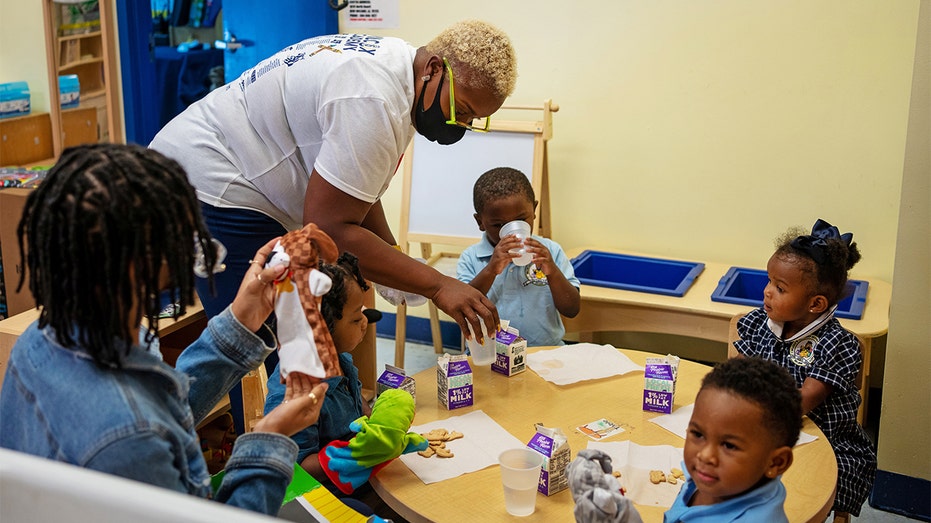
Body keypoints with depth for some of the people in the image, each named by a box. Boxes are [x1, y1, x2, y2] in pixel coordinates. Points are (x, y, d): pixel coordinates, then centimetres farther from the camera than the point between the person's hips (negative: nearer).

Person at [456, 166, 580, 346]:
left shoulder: (550, 252, 7)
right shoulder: (471, 259, 3)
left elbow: (572, 310, 3)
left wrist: (553, 272, -12)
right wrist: (490, 270, -18)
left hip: (546, 349, 3)